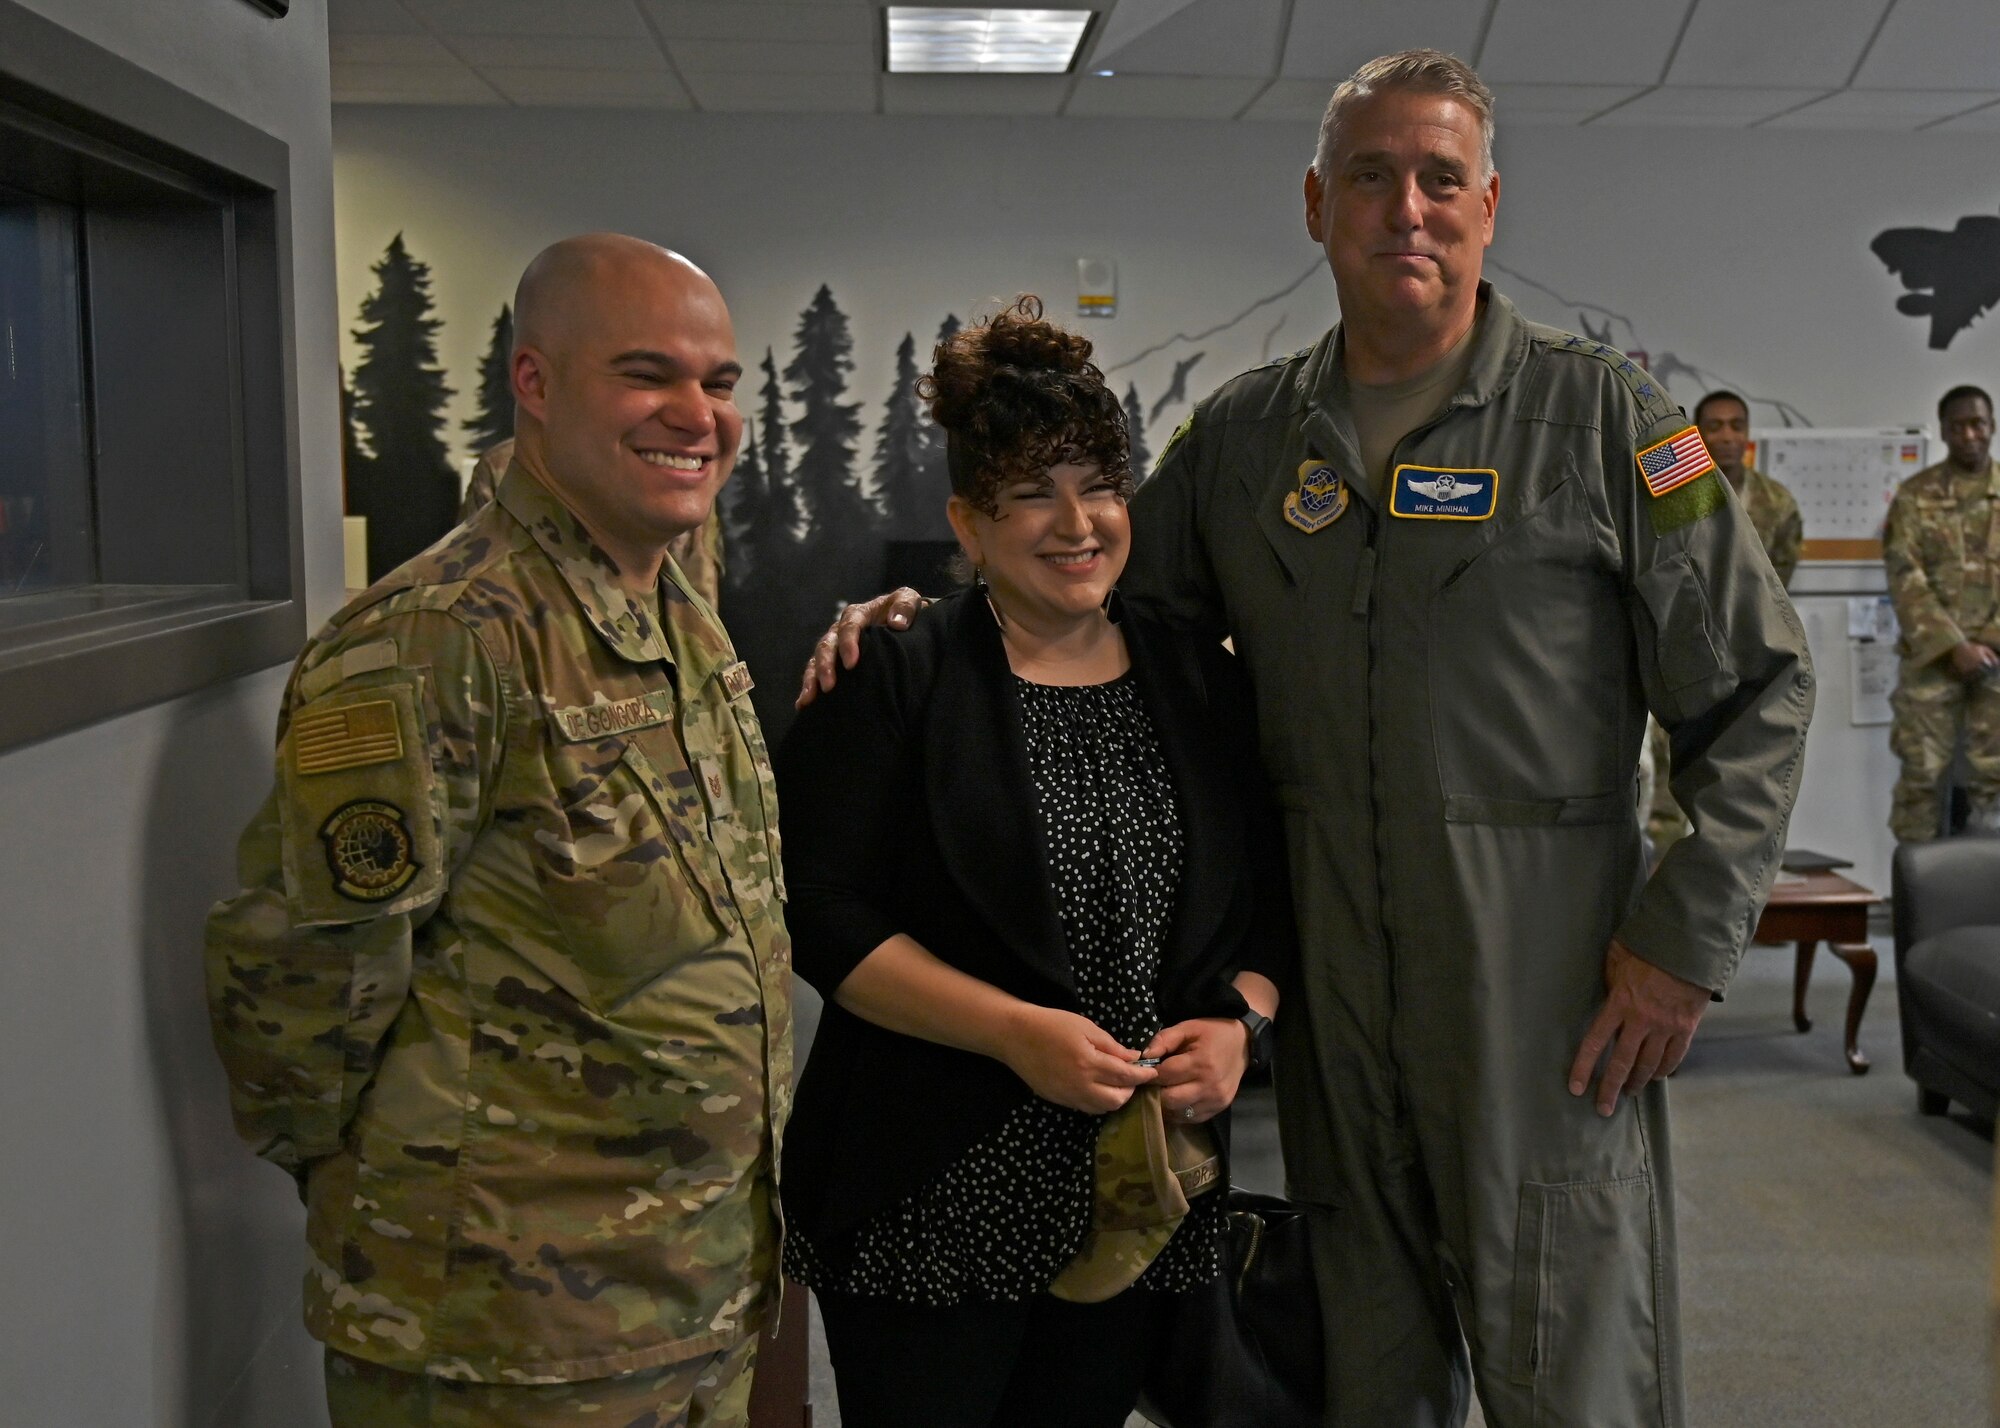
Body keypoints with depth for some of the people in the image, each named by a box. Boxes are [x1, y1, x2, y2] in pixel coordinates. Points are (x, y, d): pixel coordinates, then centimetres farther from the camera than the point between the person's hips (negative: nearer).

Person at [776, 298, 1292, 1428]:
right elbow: (829, 923, -10)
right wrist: (1015, 1030, -19)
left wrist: (1239, 1020, -7)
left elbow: (1274, 901, 12)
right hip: (936, 1200, -3)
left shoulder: (1202, 686, 8)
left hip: (1144, 1197, 4)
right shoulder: (893, 683, -4)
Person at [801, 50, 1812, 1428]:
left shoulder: (1601, 413, -3)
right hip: (1326, 990, 4)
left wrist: (1688, 940, -8)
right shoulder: (1242, 433, 8)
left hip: (1546, 992, -3)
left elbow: (1756, 687, -2)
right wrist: (925, 617, 3)